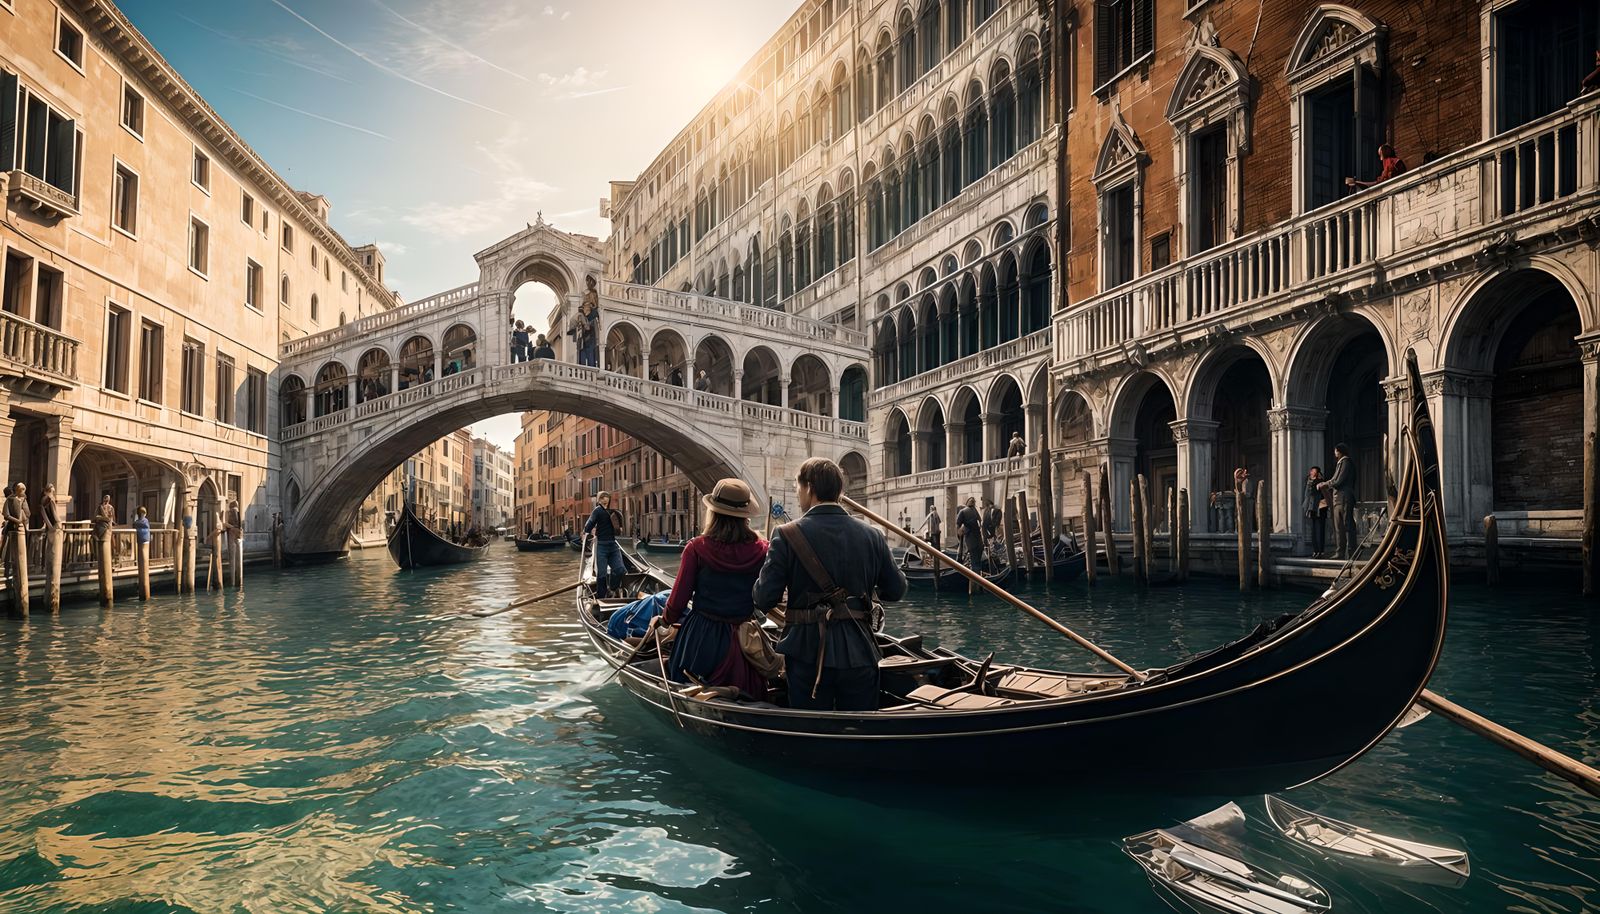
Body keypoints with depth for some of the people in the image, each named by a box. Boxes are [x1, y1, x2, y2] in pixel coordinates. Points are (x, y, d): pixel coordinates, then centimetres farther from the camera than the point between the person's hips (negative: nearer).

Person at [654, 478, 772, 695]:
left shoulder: (696, 548, -13)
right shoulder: (761, 549, -8)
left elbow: (680, 596, -6)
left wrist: (664, 620, 12)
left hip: (701, 637, -2)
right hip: (744, 638, 2)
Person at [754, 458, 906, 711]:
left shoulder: (787, 535, -11)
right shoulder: (871, 536, -1)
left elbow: (764, 600, -12)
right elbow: (895, 590, 6)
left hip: (807, 654, -2)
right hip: (859, 653, 2)